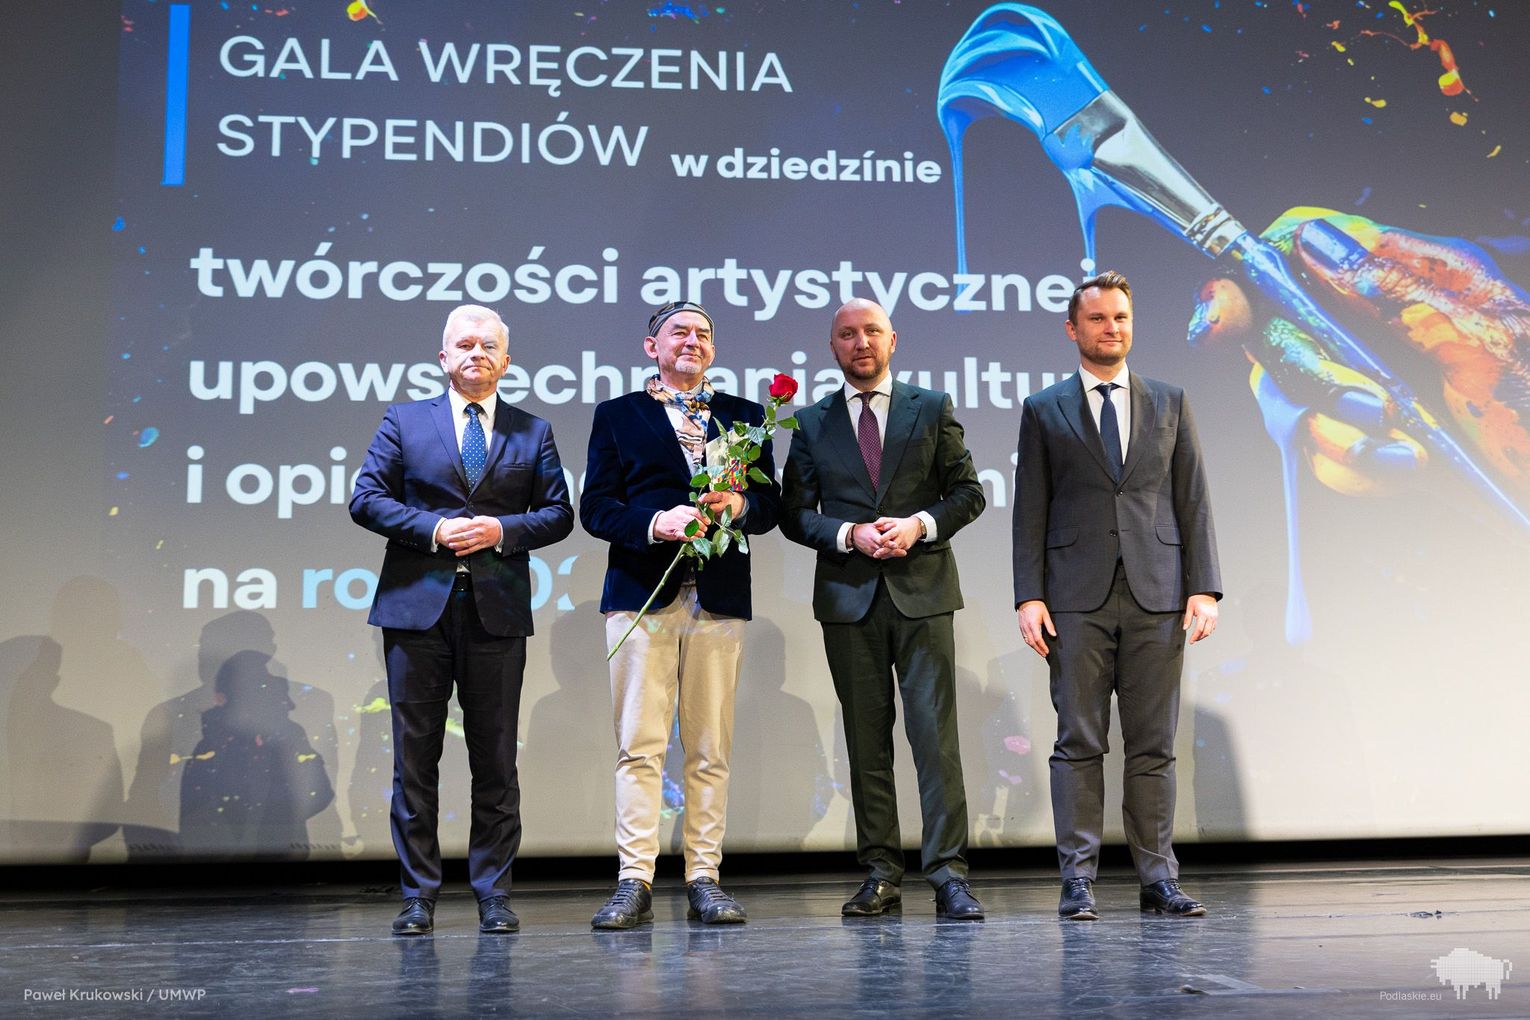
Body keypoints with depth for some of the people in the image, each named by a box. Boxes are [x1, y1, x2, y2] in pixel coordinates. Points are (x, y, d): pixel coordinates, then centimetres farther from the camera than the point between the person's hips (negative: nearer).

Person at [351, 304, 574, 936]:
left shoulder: (533, 433, 13)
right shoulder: (405, 421, 10)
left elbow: (558, 514, 8)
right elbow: (367, 498, 3)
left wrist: (503, 529, -10)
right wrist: (434, 529, -10)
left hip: (497, 607, 1)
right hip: (417, 604, 0)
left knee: (495, 759, 4)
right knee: (414, 756, 2)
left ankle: (493, 895, 12)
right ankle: (417, 896, 10)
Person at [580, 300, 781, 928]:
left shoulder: (744, 416, 18)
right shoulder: (617, 416, 12)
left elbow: (771, 504, 12)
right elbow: (596, 507, 2)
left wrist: (739, 504, -10)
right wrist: (655, 523, -15)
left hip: (719, 597, 2)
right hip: (641, 593, -2)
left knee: (711, 748, 3)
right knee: (638, 745, -5)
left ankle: (704, 880, 8)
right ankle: (634, 882, -2)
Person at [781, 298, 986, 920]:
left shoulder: (932, 409, 9)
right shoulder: (811, 424, 11)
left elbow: (968, 492, 7)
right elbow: (795, 514, 7)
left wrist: (920, 524, -11)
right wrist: (850, 535, -10)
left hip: (922, 590, -1)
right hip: (849, 598, 2)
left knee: (935, 734, -7)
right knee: (866, 741, 5)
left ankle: (948, 874, -3)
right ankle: (880, 874, 11)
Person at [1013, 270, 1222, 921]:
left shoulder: (1169, 403, 14)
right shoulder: (1043, 410, 9)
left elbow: (1193, 502, 10)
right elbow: (1030, 513, 5)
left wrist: (1204, 588, 0)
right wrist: (1028, 598, -5)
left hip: (1156, 597, 1)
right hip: (1077, 599, -1)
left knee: (1153, 746, 4)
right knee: (1079, 743, 0)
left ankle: (1158, 879, 11)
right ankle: (1078, 880, 5)